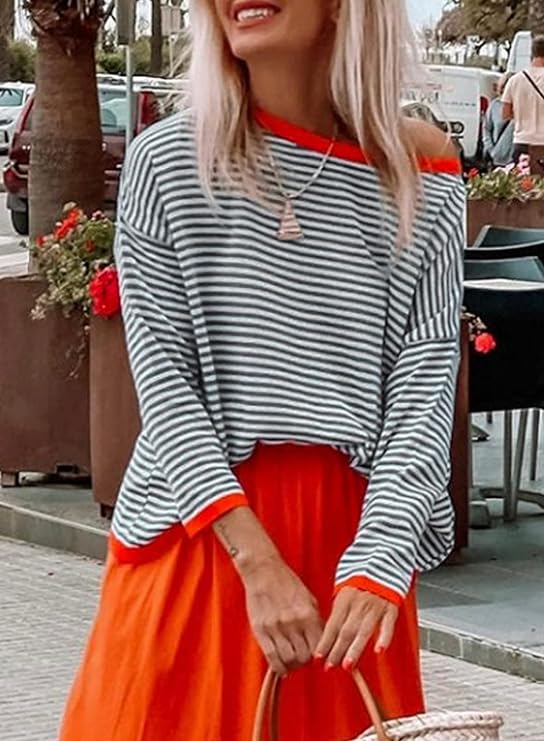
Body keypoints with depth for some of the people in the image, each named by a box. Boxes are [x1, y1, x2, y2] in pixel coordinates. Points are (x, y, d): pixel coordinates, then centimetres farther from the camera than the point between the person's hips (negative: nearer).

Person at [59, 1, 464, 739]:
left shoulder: (423, 174, 0)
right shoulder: (167, 162, -2)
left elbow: (425, 385, -4)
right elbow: (162, 377, -6)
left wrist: (378, 562, -17)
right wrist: (257, 559, -16)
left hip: (354, 530, 1)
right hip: (202, 528, -1)